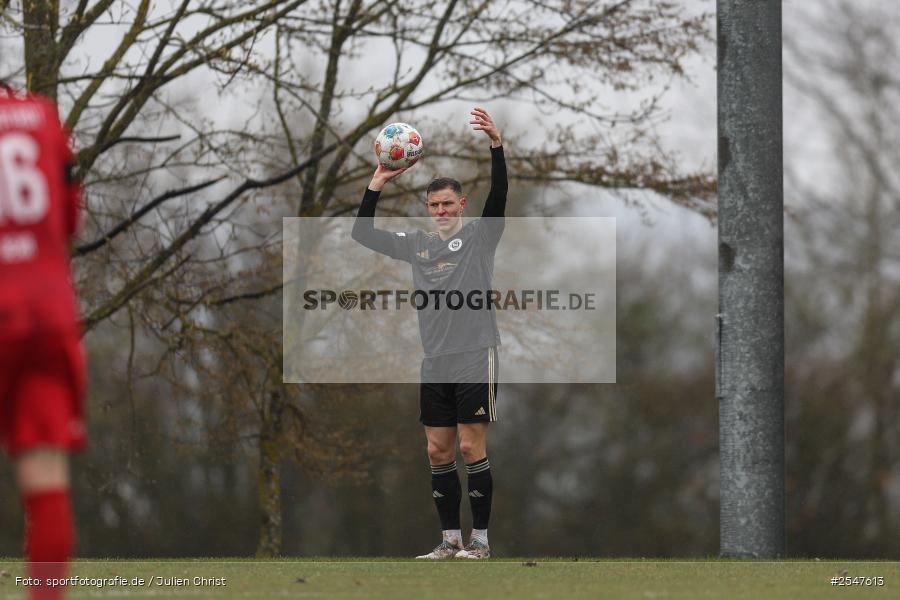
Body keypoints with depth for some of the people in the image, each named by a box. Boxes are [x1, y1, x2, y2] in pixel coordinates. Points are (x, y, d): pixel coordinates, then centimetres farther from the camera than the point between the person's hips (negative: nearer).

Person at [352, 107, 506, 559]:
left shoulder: (479, 236, 2)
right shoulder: (418, 245, 15)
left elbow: (498, 195, -13)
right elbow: (363, 234, 14)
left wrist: (496, 145, -26)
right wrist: (377, 185, 4)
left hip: (475, 356, -5)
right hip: (434, 362, 5)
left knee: (472, 447, -6)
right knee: (439, 452, 5)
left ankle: (480, 538, -1)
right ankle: (450, 540, 12)